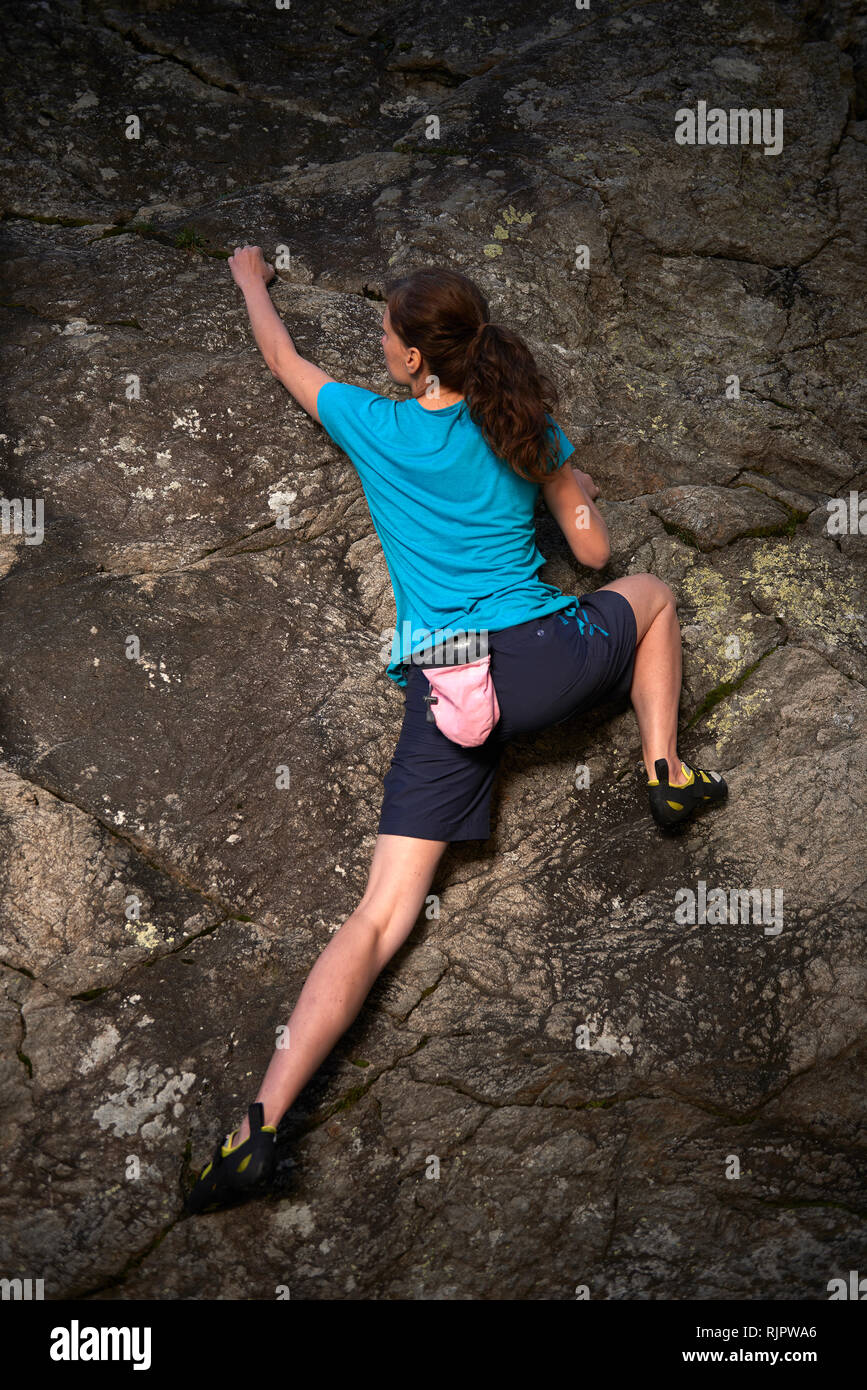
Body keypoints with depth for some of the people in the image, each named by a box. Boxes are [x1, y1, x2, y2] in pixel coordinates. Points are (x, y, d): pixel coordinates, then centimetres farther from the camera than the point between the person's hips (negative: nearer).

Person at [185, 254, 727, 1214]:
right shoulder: (527, 429, 9)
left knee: (379, 919, -1)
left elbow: (281, 356, 24)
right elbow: (593, 550, 14)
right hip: (548, 657, 1)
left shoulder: (375, 428, 5)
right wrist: (571, 483, 35)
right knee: (650, 594, 34)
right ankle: (666, 773, 25)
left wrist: (251, 278, 44)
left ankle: (262, 1125, -11)